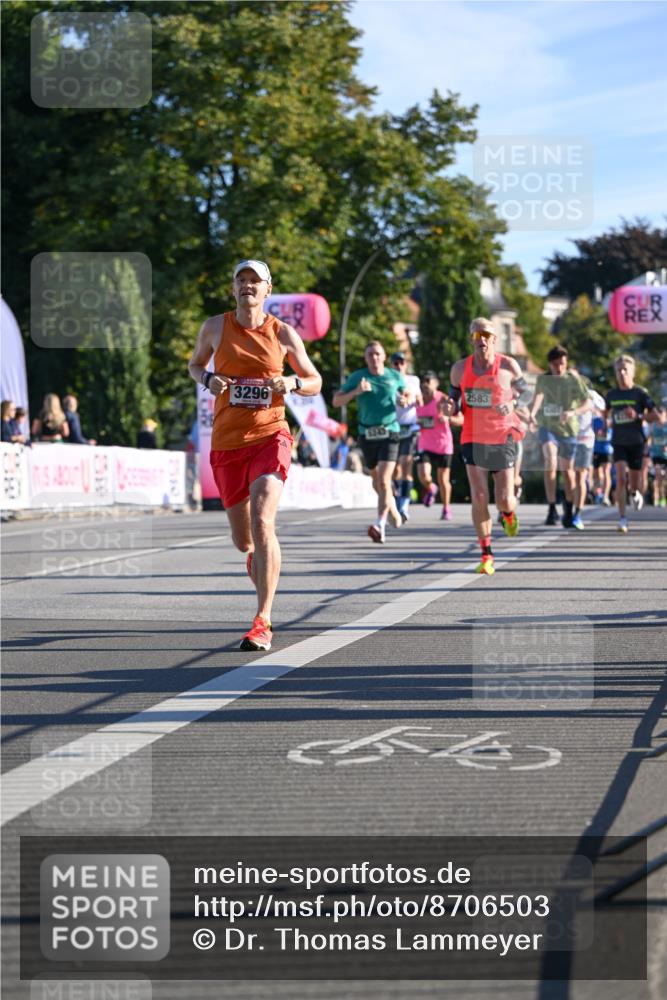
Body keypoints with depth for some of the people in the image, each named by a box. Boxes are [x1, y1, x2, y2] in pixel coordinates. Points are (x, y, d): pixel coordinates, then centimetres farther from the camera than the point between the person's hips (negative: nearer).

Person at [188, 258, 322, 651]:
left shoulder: (283, 333, 1)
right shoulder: (215, 327, 4)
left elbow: (315, 382, 11)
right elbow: (195, 364, 21)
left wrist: (292, 382, -12)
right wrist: (208, 379, -2)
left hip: (269, 437, -3)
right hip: (226, 442, 3)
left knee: (262, 523, -23)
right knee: (243, 541, 10)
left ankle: (262, 623, -22)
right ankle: (266, 592, 45)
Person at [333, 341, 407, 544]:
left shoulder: (395, 376, 4)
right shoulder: (357, 377, 2)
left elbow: (407, 396, 20)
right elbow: (336, 401, -1)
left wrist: (404, 401, -4)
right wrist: (356, 391, -17)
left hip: (389, 433, -2)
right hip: (367, 434, 2)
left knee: (383, 480, -18)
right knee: (377, 481, 16)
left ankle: (380, 525, -25)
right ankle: (393, 510, 44)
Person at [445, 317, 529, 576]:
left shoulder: (508, 366, -3)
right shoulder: (460, 369, 2)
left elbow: (526, 392, 7)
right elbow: (454, 399, 12)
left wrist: (513, 403, -15)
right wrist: (451, 407, -12)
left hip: (502, 438, -1)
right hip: (472, 439, 1)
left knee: (504, 499, -2)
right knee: (479, 498, -10)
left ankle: (509, 514, 39)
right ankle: (486, 556, -2)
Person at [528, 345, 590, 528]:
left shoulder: (573, 379, -1)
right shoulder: (543, 379, 3)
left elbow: (587, 403, -7)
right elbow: (538, 396, -9)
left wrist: (572, 412, -27)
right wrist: (532, 414, -29)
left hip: (568, 429, 1)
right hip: (547, 427, -1)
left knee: (567, 470, 10)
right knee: (551, 461, -25)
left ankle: (569, 511, 28)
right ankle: (552, 509, -24)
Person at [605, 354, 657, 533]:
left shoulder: (640, 393, -5)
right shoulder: (611, 395, 4)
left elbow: (654, 416, -6)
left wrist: (638, 416, -21)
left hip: (636, 442, -1)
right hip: (618, 442, 1)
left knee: (635, 480, 9)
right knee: (620, 478, -16)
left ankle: (635, 492, 48)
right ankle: (622, 519, -16)